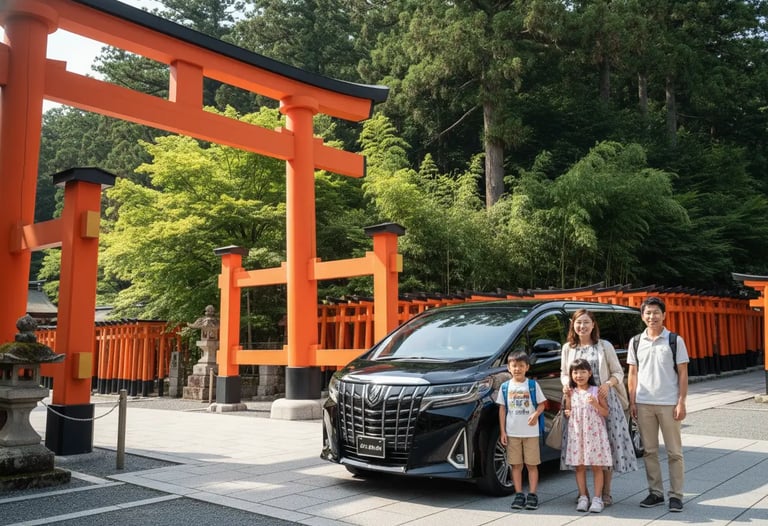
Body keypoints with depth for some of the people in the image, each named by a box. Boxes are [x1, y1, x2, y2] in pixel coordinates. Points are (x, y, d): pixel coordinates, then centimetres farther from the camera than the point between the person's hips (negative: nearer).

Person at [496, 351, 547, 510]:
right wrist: (502, 431, 1)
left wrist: (536, 414, -20)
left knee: (532, 464, 3)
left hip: (531, 432, -1)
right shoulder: (505, 386, 4)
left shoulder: (533, 385, 0)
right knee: (516, 465, 6)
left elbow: (541, 404, 2)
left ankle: (532, 495, 11)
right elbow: (502, 409, 6)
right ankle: (519, 495, 14)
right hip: (512, 432, 2)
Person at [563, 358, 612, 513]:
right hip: (576, 433, 3)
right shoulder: (571, 393, 7)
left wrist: (595, 403, -18)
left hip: (595, 433, -2)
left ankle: (597, 498, 7)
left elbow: (605, 413, -1)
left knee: (597, 466, 0)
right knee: (579, 466, 5)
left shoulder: (597, 391, -1)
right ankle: (583, 497, 14)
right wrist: (567, 413, -6)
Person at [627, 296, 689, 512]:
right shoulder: (636, 342, 6)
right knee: (649, 451, 9)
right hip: (644, 404, 3)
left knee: (674, 452, 4)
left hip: (669, 404, -3)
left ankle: (676, 495, 12)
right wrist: (632, 402, 3)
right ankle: (655, 493, 19)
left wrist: (681, 403, -8)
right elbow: (633, 374, 9)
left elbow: (683, 374, -2)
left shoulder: (675, 341, -2)